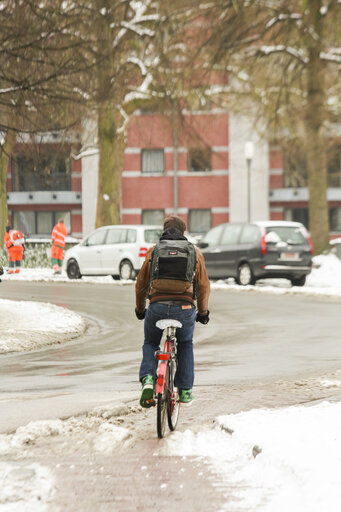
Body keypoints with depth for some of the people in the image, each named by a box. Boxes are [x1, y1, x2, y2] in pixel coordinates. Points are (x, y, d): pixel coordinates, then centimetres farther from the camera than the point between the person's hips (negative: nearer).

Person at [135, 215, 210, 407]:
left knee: (150, 343, 23)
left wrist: (140, 309, 30)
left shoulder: (154, 250, 12)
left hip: (157, 306, 0)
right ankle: (185, 391, 24)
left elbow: (141, 284, 16)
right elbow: (204, 285, 15)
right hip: (185, 308, 0)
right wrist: (203, 312, 28)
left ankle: (147, 380, -2)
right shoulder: (195, 251, 13)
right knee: (185, 346, 25)